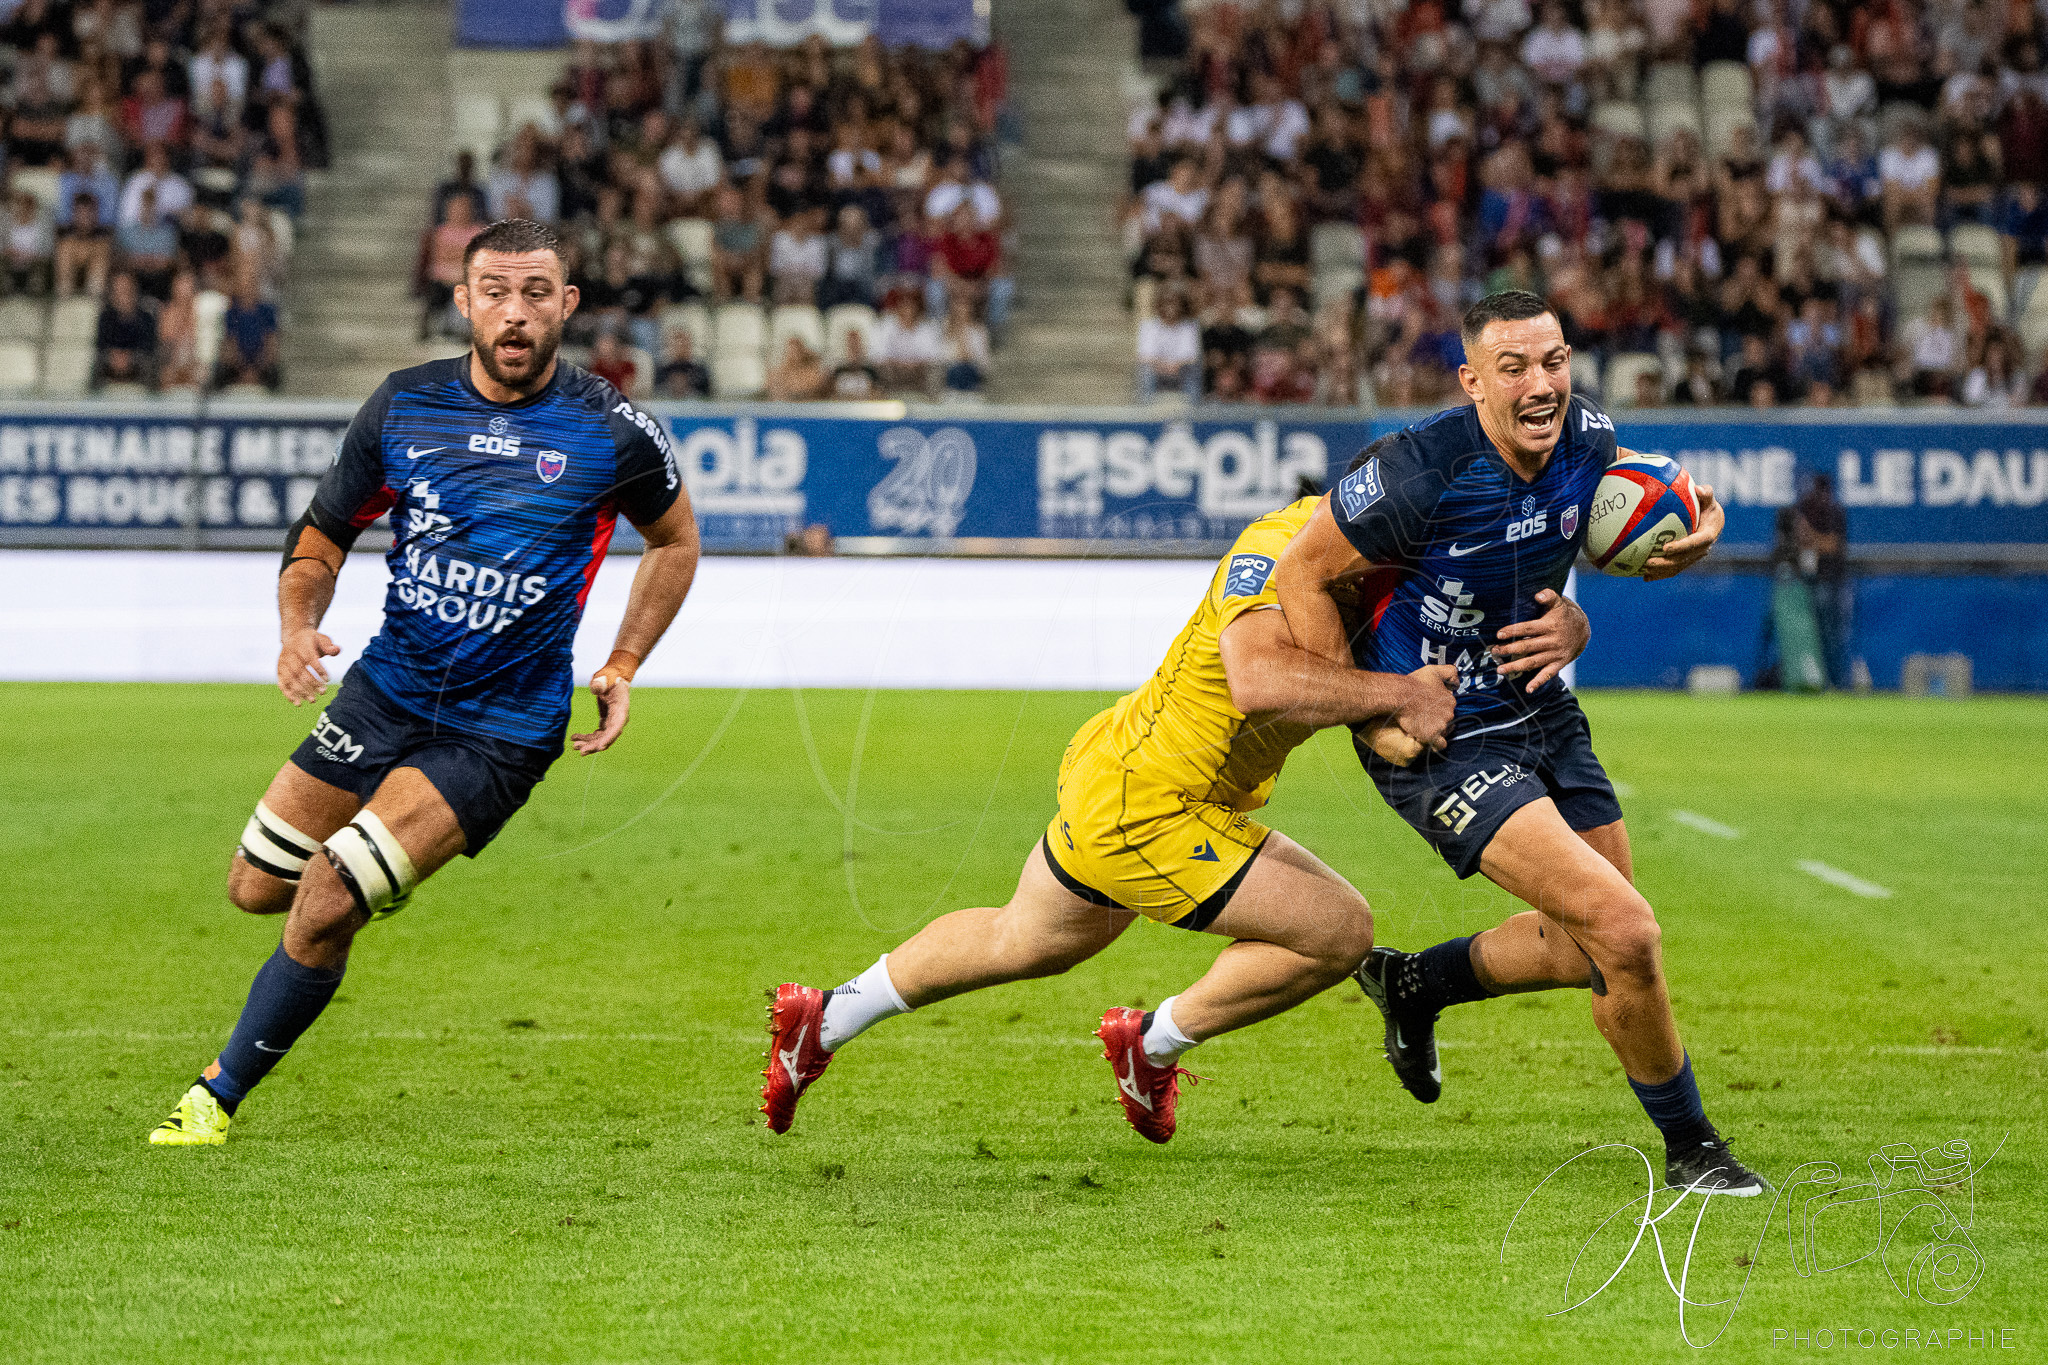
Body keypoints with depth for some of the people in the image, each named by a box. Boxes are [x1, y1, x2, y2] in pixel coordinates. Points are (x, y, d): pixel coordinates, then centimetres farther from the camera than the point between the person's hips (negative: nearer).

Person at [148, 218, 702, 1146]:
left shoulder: (611, 433, -10)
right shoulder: (404, 405, -3)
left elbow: (674, 541, 10)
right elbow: (323, 533, 9)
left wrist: (620, 672, 5)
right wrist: (298, 626, -11)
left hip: (501, 731, -4)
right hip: (386, 690, 4)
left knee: (325, 907, -17)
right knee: (256, 889, 10)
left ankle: (219, 1096, 0)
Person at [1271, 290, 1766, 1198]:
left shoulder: (1588, 437, -9)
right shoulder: (1421, 473, -27)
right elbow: (1302, 575, -15)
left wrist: (1688, 539, -10)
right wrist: (1369, 716, -16)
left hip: (1541, 712, 8)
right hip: (1440, 742, -7)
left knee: (1589, 948, 17)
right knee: (1626, 934, -16)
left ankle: (1413, 986, 42)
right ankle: (1689, 1148, 5)